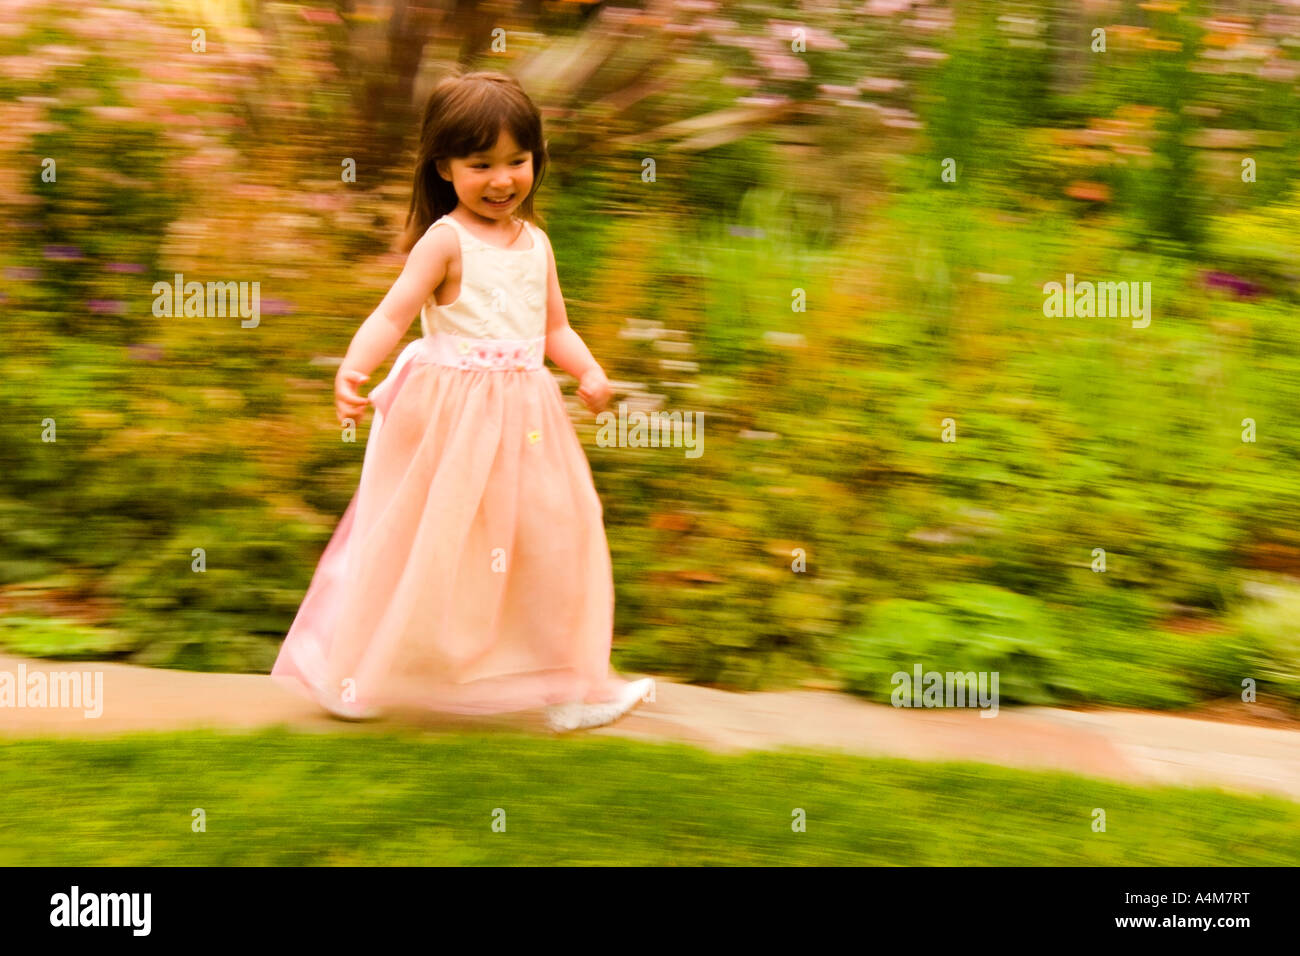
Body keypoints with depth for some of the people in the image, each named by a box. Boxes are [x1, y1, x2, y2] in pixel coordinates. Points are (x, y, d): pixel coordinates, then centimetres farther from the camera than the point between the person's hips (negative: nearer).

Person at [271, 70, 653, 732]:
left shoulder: (535, 243, 11)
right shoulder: (445, 239, -8)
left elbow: (555, 330, 16)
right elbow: (393, 313, -16)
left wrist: (590, 371, -3)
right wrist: (353, 370, -33)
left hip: (525, 417, 6)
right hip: (451, 417, -6)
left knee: (551, 540, 9)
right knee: (428, 546, 2)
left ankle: (569, 687, 23)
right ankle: (356, 678, 20)